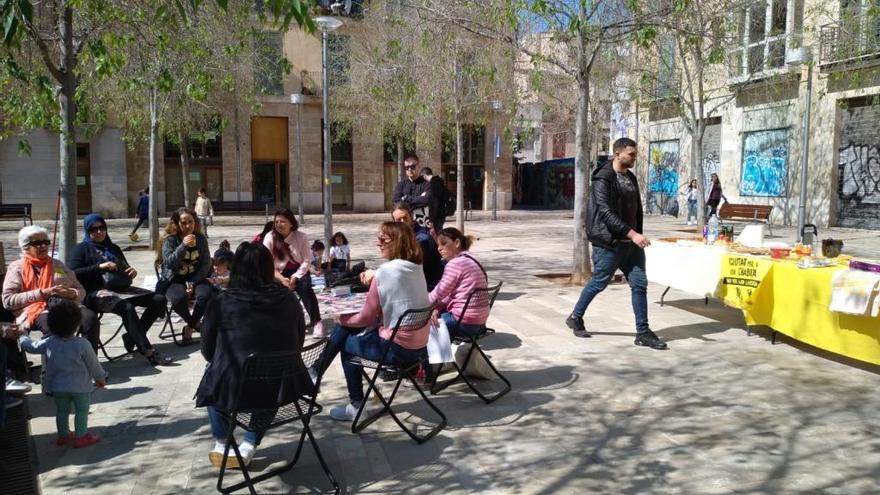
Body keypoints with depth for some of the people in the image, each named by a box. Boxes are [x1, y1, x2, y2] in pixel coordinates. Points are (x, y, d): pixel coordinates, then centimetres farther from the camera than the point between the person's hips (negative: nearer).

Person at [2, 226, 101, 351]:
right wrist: (41, 294, -9)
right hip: (35, 310, -4)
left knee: (91, 318, -29)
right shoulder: (16, 267, 14)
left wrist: (71, 293, -2)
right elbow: (8, 300, 1)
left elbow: (81, 290, 23)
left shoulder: (58, 264, 26)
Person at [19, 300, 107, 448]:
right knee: (81, 410, 6)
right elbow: (93, 363, -10)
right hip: (80, 386, -4)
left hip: (58, 387, 5)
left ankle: (63, 434, 31)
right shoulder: (81, 344, -20)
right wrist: (100, 377, 6)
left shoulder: (49, 343, -9)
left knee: (61, 411, 19)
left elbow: (32, 347, 9)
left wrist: (22, 339, 31)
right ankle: (81, 436, 7)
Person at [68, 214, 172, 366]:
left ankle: (133, 336, -9)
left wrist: (132, 271, 4)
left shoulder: (113, 248, 27)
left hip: (120, 288, 6)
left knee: (159, 299, -14)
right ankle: (149, 352, -38)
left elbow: (125, 270, 29)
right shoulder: (82, 249, 10)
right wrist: (99, 266, -16)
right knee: (127, 308, -36)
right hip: (97, 293, -6)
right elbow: (73, 273, -5)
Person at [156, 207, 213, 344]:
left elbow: (206, 265, 0)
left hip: (195, 278, 2)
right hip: (173, 280, -2)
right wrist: (183, 246, -28)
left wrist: (192, 283, -13)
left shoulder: (201, 239, 4)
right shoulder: (169, 240, -4)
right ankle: (195, 323, -3)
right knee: (179, 297, -36)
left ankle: (190, 328, -5)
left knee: (206, 294, -30)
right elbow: (169, 263, -17)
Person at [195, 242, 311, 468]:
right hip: (283, 390, 1)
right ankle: (249, 447, 23)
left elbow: (208, 352, 4)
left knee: (213, 374, 31)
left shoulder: (221, 303, -7)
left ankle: (221, 446, 35)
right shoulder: (288, 299, -2)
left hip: (234, 390, -1)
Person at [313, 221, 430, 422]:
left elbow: (366, 318, -9)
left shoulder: (385, 271, -18)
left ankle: (356, 406, 25)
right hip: (418, 345, 8)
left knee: (347, 345, 19)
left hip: (397, 348, -8)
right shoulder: (417, 268, 5)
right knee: (346, 326, 17)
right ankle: (316, 371, 27)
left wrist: (342, 319, 8)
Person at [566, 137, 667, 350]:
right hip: (609, 243, -7)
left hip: (631, 243, 7)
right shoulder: (603, 179, -13)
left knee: (640, 284, 3)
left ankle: (643, 332, 10)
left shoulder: (631, 178, 13)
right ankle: (575, 318, 25)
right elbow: (606, 212, -23)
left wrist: (637, 234, 15)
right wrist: (632, 234, -28)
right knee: (598, 283, 4)